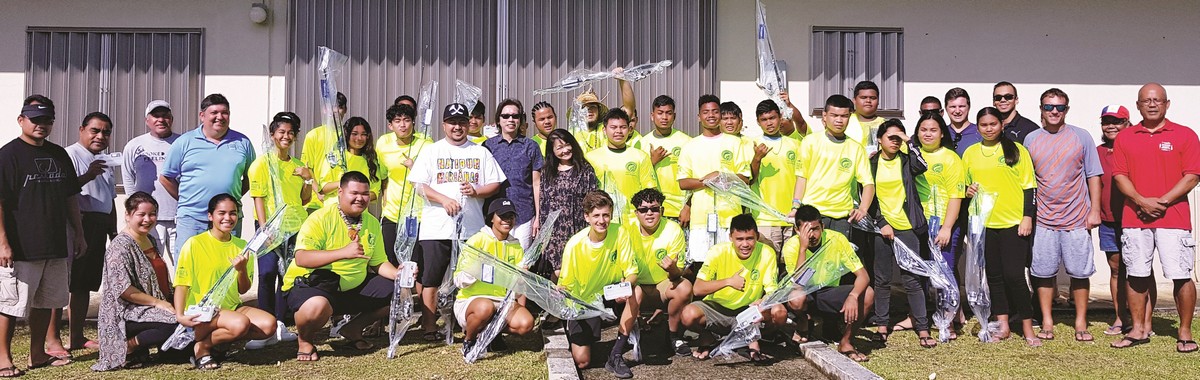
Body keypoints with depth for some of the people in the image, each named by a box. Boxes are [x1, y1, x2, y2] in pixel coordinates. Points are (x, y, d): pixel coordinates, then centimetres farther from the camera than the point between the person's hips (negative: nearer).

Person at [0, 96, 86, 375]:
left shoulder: (59, 155, 12)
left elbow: (71, 198, 19)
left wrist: (78, 234, 17)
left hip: (56, 244, 7)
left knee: (44, 301, 14)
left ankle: (37, 353, 24)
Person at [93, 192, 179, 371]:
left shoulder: (151, 241, 14)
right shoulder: (120, 246, -13)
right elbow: (123, 289, -20)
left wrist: (173, 300, 10)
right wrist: (157, 302, -17)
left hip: (158, 306, 9)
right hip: (128, 313, -9)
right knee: (179, 323, -28)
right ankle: (129, 346, -13)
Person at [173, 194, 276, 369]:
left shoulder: (241, 246, 9)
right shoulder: (194, 244, -7)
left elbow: (243, 290, 9)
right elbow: (181, 284, -11)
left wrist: (242, 269, -12)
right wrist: (180, 315, -25)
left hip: (231, 307, 6)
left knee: (269, 324, -20)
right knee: (240, 323, -34)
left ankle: (218, 338, -4)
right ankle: (202, 346, -8)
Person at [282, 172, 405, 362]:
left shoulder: (372, 223, 5)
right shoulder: (321, 218, -16)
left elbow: (378, 263, 11)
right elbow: (301, 259, -29)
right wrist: (344, 252, -39)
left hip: (354, 288, 7)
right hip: (312, 284, -7)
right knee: (317, 305, -40)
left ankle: (353, 329, 17)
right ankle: (305, 339, -3)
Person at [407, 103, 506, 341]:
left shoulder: (481, 152, 14)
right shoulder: (432, 151, 8)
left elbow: (495, 185, 10)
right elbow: (418, 184, 0)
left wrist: (476, 191, -11)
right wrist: (444, 200, -14)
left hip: (471, 228, 1)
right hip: (436, 228, -1)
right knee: (430, 279, 0)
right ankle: (429, 328, 10)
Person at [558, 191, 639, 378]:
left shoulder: (620, 233, -16)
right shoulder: (574, 245, -20)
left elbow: (632, 272, -14)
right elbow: (565, 286, -11)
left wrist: (627, 284, -37)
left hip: (612, 294, 2)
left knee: (636, 291, -32)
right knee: (582, 362, -13)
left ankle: (616, 355, -19)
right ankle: (575, 336, 26)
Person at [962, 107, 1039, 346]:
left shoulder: (1016, 150, 2)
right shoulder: (970, 153, 10)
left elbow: (1029, 186, 0)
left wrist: (1028, 217, -7)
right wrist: (968, 190, -2)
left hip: (1014, 222, -3)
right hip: (983, 223, 4)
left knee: (1014, 275, -8)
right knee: (994, 275, 8)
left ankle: (1027, 327, 5)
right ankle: (1003, 325, 17)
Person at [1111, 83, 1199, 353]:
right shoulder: (1124, 138, 10)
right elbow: (1119, 176, 5)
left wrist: (1162, 201, -12)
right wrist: (1142, 201, -10)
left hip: (1173, 217, -2)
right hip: (1134, 218, 3)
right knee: (1136, 276, 6)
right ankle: (1138, 331, 16)